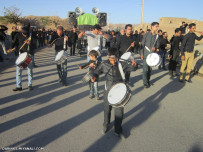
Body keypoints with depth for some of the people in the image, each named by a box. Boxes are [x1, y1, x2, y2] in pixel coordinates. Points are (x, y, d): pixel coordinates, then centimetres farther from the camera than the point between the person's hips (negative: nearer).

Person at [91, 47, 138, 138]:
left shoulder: (122, 64, -9)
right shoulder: (104, 65, -7)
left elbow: (133, 68, 1)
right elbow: (96, 72, 3)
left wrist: (134, 64, -22)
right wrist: (93, 76, -19)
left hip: (119, 91, 0)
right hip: (108, 91, 1)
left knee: (119, 111, 7)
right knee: (107, 109, 18)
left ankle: (118, 130, 30)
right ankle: (106, 125, 47)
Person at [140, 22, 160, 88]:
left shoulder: (157, 36, 9)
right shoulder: (147, 34, -2)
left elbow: (157, 44, 14)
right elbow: (142, 44, -3)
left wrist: (155, 48, -10)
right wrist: (141, 53, -8)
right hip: (146, 55, -4)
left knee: (150, 69, 10)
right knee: (145, 69, -7)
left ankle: (148, 80, 25)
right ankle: (145, 83, 1)